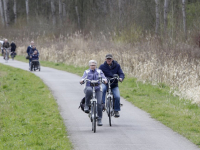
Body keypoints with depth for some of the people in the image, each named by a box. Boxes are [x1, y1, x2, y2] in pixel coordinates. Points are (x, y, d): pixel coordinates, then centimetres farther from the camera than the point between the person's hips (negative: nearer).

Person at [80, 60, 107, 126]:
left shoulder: (99, 72, 12)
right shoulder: (87, 72, 11)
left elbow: (103, 77, -5)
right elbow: (84, 77, -6)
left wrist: (104, 80, -29)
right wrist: (82, 80, -31)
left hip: (98, 89, 1)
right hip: (89, 88, -1)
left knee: (99, 103, -15)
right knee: (89, 90, -40)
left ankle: (99, 120, -4)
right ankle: (86, 105, -26)